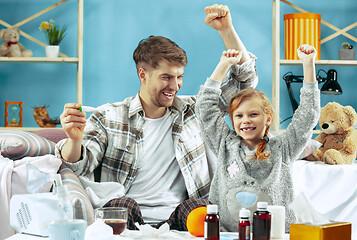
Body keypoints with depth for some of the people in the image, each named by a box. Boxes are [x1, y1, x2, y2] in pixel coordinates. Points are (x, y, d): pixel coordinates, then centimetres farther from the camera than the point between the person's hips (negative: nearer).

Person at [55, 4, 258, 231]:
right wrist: (74, 139, -29)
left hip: (177, 220, 2)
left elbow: (244, 80, 16)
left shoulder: (193, 109, 14)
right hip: (125, 220, -2)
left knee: (196, 205, -32)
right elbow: (77, 167, -4)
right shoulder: (109, 118, 7)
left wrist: (226, 30, 3)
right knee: (123, 205, -36)